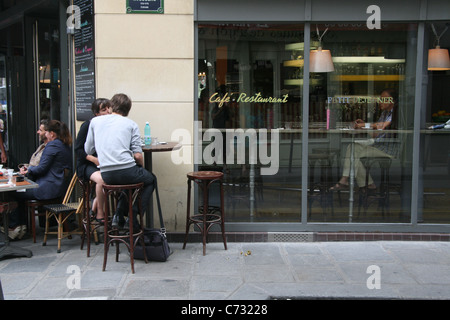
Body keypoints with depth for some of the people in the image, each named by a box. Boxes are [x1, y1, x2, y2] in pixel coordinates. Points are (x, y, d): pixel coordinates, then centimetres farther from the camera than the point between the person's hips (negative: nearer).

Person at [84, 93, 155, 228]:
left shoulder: (95, 121, 12)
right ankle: (133, 216, 13)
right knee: (151, 179, 26)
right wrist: (141, 167, 18)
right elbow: (137, 156, -3)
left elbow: (88, 150, 17)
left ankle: (119, 214, 22)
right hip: (127, 170, -4)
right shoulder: (131, 124, 4)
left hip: (106, 175, 4)